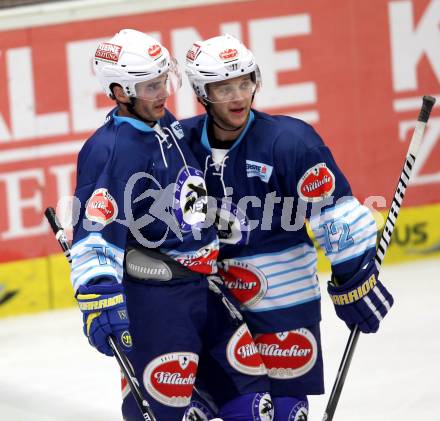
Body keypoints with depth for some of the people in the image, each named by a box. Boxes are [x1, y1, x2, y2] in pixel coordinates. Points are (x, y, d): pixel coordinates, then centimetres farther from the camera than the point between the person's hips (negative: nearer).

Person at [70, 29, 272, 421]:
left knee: (247, 377, 12)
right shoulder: (110, 150, -18)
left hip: (201, 284, 9)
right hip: (150, 295, -9)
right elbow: (95, 231, -27)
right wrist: (100, 299, -36)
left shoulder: (167, 125, 9)